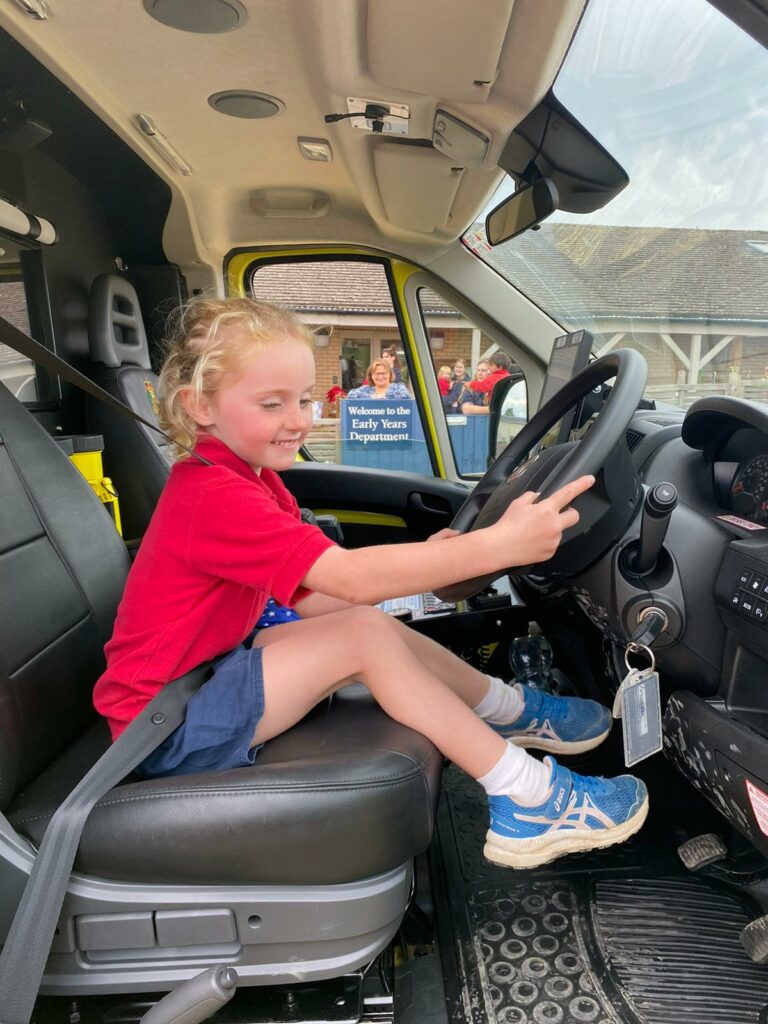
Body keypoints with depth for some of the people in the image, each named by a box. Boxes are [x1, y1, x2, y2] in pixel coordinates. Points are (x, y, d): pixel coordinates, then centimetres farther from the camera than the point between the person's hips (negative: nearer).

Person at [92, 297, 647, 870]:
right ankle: (526, 803, -14)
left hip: (208, 670, 9)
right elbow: (352, 579, -35)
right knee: (365, 633, -22)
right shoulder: (213, 497, -26)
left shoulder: (248, 478, 6)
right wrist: (497, 545, -38)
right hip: (169, 735, -9)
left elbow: (311, 599, 1)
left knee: (372, 623, 2)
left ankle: (515, 713, 13)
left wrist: (425, 566, -10)